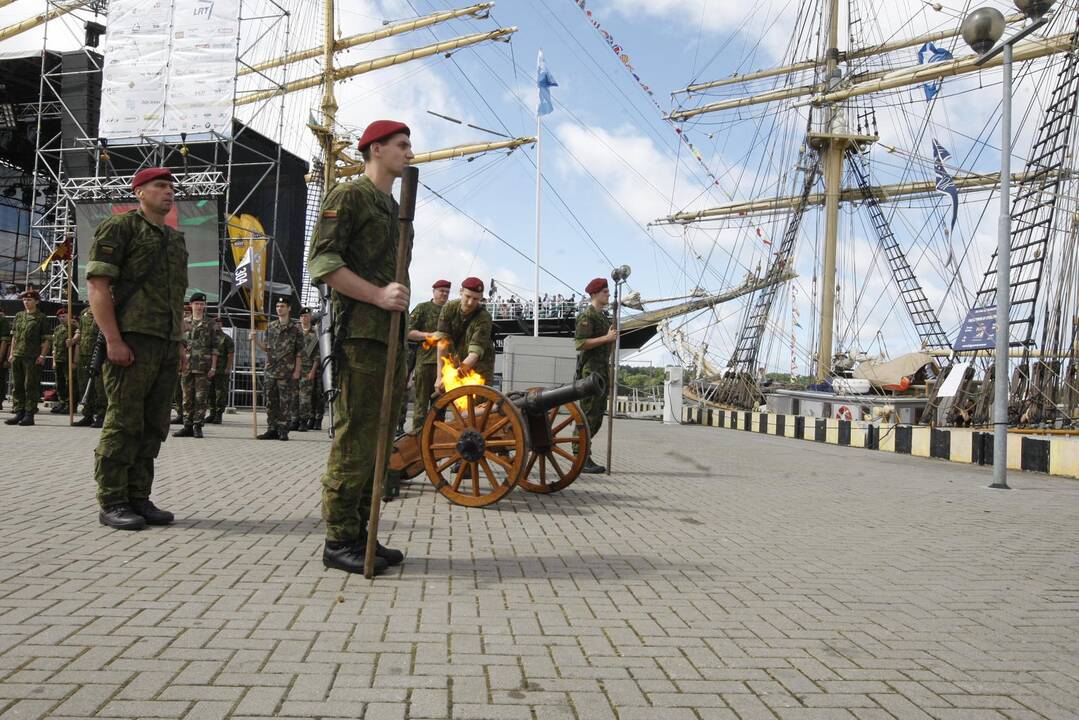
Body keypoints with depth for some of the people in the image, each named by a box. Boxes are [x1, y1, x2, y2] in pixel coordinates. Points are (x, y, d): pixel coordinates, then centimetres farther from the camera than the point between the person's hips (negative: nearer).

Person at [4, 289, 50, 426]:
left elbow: (45, 339, -4)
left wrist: (42, 355, -11)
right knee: (16, 385, 8)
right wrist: (11, 353, 12)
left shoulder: (41, 317, 0)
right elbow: (14, 336, 19)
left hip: (33, 358, -6)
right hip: (17, 356, 6)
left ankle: (29, 414, 0)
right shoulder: (18, 316, 15)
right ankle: (18, 412, 14)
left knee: (31, 386, -3)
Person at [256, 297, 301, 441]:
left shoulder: (295, 329, -1)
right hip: (271, 371, 5)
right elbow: (267, 348, 18)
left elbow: (299, 353, -2)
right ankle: (272, 429, 13)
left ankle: (283, 430, 3)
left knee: (285, 402, -2)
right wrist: (255, 341, 2)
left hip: (287, 372, -4)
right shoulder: (271, 327, 13)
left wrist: (297, 371, -8)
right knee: (271, 402, 6)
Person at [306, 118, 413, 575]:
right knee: (355, 436, -9)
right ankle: (339, 539, -2)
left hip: (392, 336, 9)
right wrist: (377, 295, -20)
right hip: (361, 334, -9)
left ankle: (359, 533, 16)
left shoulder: (394, 208, 25)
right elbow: (321, 261, -12)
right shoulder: (349, 196, -2)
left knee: (379, 438, 9)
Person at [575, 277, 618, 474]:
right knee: (588, 415, -10)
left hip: (602, 370, 10)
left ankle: (585, 456, 16)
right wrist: (606, 338, -22)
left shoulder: (603, 316, 19)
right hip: (590, 371, -10)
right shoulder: (587, 316, -10)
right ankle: (580, 459, -7)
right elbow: (580, 343, -21)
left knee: (597, 416, 10)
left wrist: (608, 370, 22)